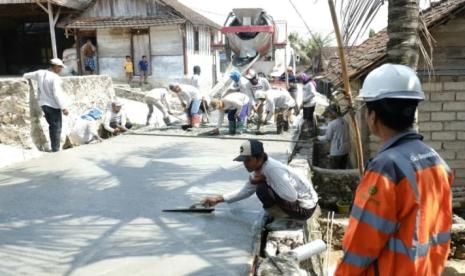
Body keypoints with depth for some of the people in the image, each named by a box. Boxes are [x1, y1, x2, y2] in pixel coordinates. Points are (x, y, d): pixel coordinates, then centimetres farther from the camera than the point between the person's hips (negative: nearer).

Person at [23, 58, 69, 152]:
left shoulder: (40, 73, 5)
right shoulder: (55, 78, -19)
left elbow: (27, 75, 23)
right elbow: (57, 94, -24)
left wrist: (26, 76, 47)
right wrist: (64, 107, -21)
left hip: (43, 104, 8)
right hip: (53, 105, -8)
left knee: (52, 126, 19)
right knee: (57, 127, 1)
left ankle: (54, 147, 22)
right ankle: (55, 149, 2)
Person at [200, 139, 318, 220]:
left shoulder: (273, 170, -29)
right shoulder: (260, 168, 0)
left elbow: (291, 197, -33)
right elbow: (245, 191, 10)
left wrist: (263, 180, -23)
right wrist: (218, 199, 5)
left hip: (304, 207, -9)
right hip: (295, 200, 9)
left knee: (262, 190, -21)